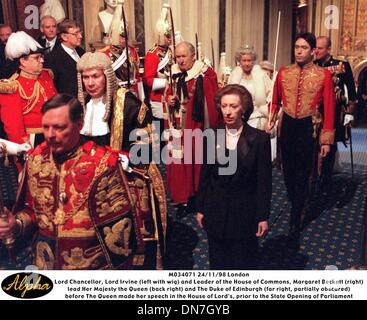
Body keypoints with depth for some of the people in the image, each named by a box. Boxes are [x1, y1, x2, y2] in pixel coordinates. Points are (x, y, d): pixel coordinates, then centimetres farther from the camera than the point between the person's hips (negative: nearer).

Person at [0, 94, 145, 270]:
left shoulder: (102, 162, -17)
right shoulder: (36, 159, -2)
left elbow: (119, 225, -13)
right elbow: (31, 209, 10)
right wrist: (16, 224, -10)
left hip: (93, 265, -4)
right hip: (45, 263, 4)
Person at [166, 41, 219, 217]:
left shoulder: (206, 74, -10)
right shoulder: (174, 74, 9)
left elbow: (213, 102, -12)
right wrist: (169, 99, -1)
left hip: (197, 128, -5)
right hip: (178, 127, 5)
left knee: (197, 161, 4)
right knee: (178, 162, 6)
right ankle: (182, 199, 18)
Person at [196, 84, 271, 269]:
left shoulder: (259, 139, -11)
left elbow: (264, 181, -7)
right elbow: (204, 176, 3)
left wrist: (263, 216, -7)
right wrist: (200, 209, 6)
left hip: (245, 213, -2)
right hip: (216, 212, 3)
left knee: (244, 261, 13)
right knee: (218, 261, 15)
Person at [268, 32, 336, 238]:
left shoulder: (324, 75, -6)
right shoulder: (283, 73, 2)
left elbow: (329, 108, -6)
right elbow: (276, 101, 13)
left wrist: (326, 139, -8)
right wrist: (271, 120, -3)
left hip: (309, 128, -3)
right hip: (287, 126, 3)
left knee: (303, 175, 1)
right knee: (288, 170, 15)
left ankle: (295, 222, 10)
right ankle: (296, 205, 41)